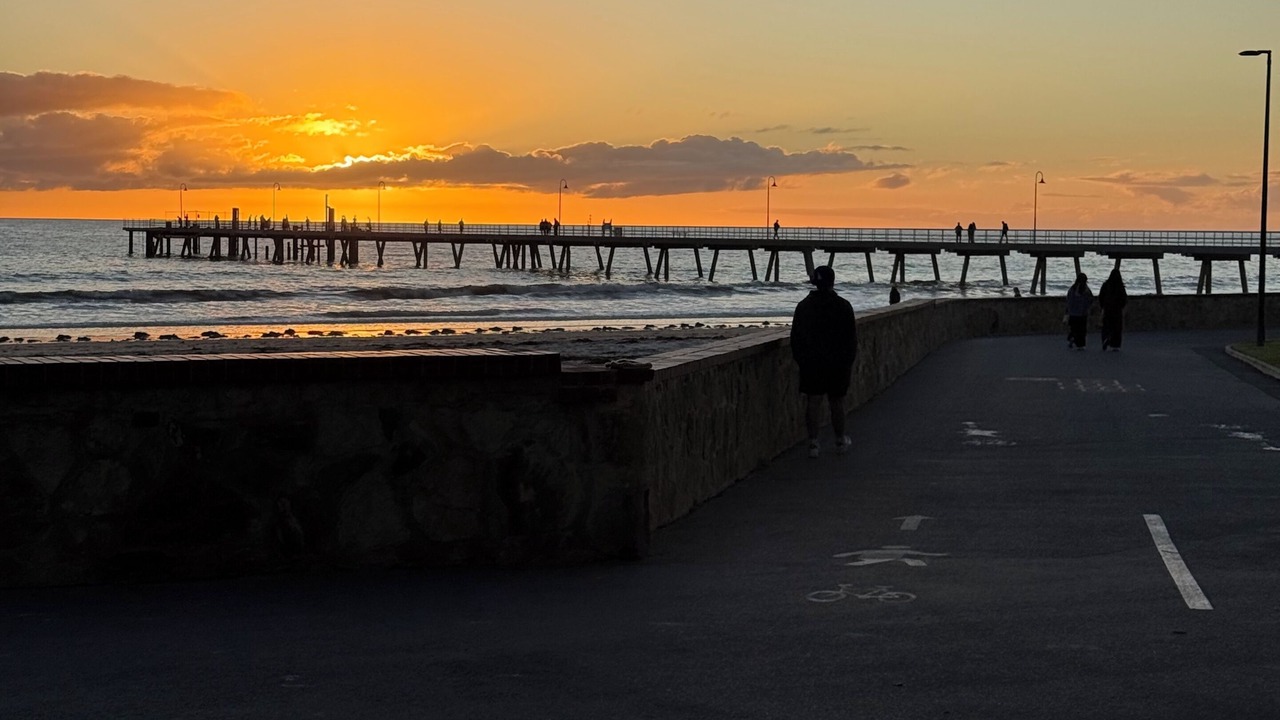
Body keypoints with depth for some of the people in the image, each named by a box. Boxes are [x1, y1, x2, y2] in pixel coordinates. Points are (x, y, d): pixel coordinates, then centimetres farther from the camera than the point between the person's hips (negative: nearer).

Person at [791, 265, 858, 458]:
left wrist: (800, 360, 12)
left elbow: (795, 337, 4)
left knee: (813, 402, 2)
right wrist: (849, 361, 6)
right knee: (837, 402, 10)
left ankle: (813, 442, -2)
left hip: (811, 363, 1)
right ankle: (840, 441, 22)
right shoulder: (843, 306, -6)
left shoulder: (803, 306, -1)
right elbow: (851, 338, -3)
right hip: (838, 363, -1)